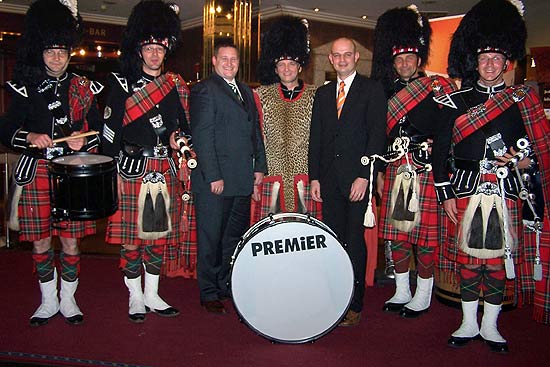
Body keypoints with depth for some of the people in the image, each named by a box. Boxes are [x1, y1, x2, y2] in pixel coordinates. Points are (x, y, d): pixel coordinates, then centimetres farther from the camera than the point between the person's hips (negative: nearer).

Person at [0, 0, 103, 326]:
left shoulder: (83, 89, 5)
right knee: (40, 241, 8)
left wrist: (83, 143, -11)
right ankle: (49, 301, 26)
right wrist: (30, 136, -17)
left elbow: (98, 130, 9)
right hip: (37, 174, 1)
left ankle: (68, 299, 23)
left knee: (70, 240, 5)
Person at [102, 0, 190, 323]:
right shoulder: (122, 83, 1)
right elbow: (110, 131, -2)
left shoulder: (176, 86, 12)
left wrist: (178, 140, -5)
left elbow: (183, 126, 16)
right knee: (132, 235, 3)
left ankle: (153, 295, 23)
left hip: (165, 171, 4)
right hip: (133, 169, -3)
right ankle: (136, 297, 18)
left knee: (159, 234, 10)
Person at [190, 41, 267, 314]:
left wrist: (259, 167, 12)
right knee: (211, 238, 3)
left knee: (235, 236, 14)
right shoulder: (204, 90, -5)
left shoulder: (246, 91, 18)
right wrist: (213, 177, -17)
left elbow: (255, 131, 20)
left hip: (242, 179, 7)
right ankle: (209, 294, 14)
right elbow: (202, 137, -12)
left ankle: (228, 285, 27)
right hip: (214, 180, -7)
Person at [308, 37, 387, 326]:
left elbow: (377, 134, -6)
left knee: (354, 242, -1)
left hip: (357, 178, -4)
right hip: (329, 179, 4)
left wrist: (364, 176, -14)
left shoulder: (372, 90, 2)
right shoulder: (322, 93, 16)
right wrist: (314, 177, 7)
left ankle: (354, 305, 9)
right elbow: (316, 137, 14)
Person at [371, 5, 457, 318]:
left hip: (427, 170, -5)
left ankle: (423, 296, 17)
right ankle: (402, 292, 26)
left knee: (425, 234, 1)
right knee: (395, 232, 10)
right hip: (395, 171, 5)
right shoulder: (387, 92, 12)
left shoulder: (439, 87, -1)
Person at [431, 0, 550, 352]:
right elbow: (440, 148, 3)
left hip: (505, 190, 0)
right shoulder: (457, 101, 4)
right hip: (466, 188, 0)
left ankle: (490, 326, 21)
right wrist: (445, 194, -2)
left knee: (499, 257, 6)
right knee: (467, 255, 6)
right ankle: (469, 323, 21)